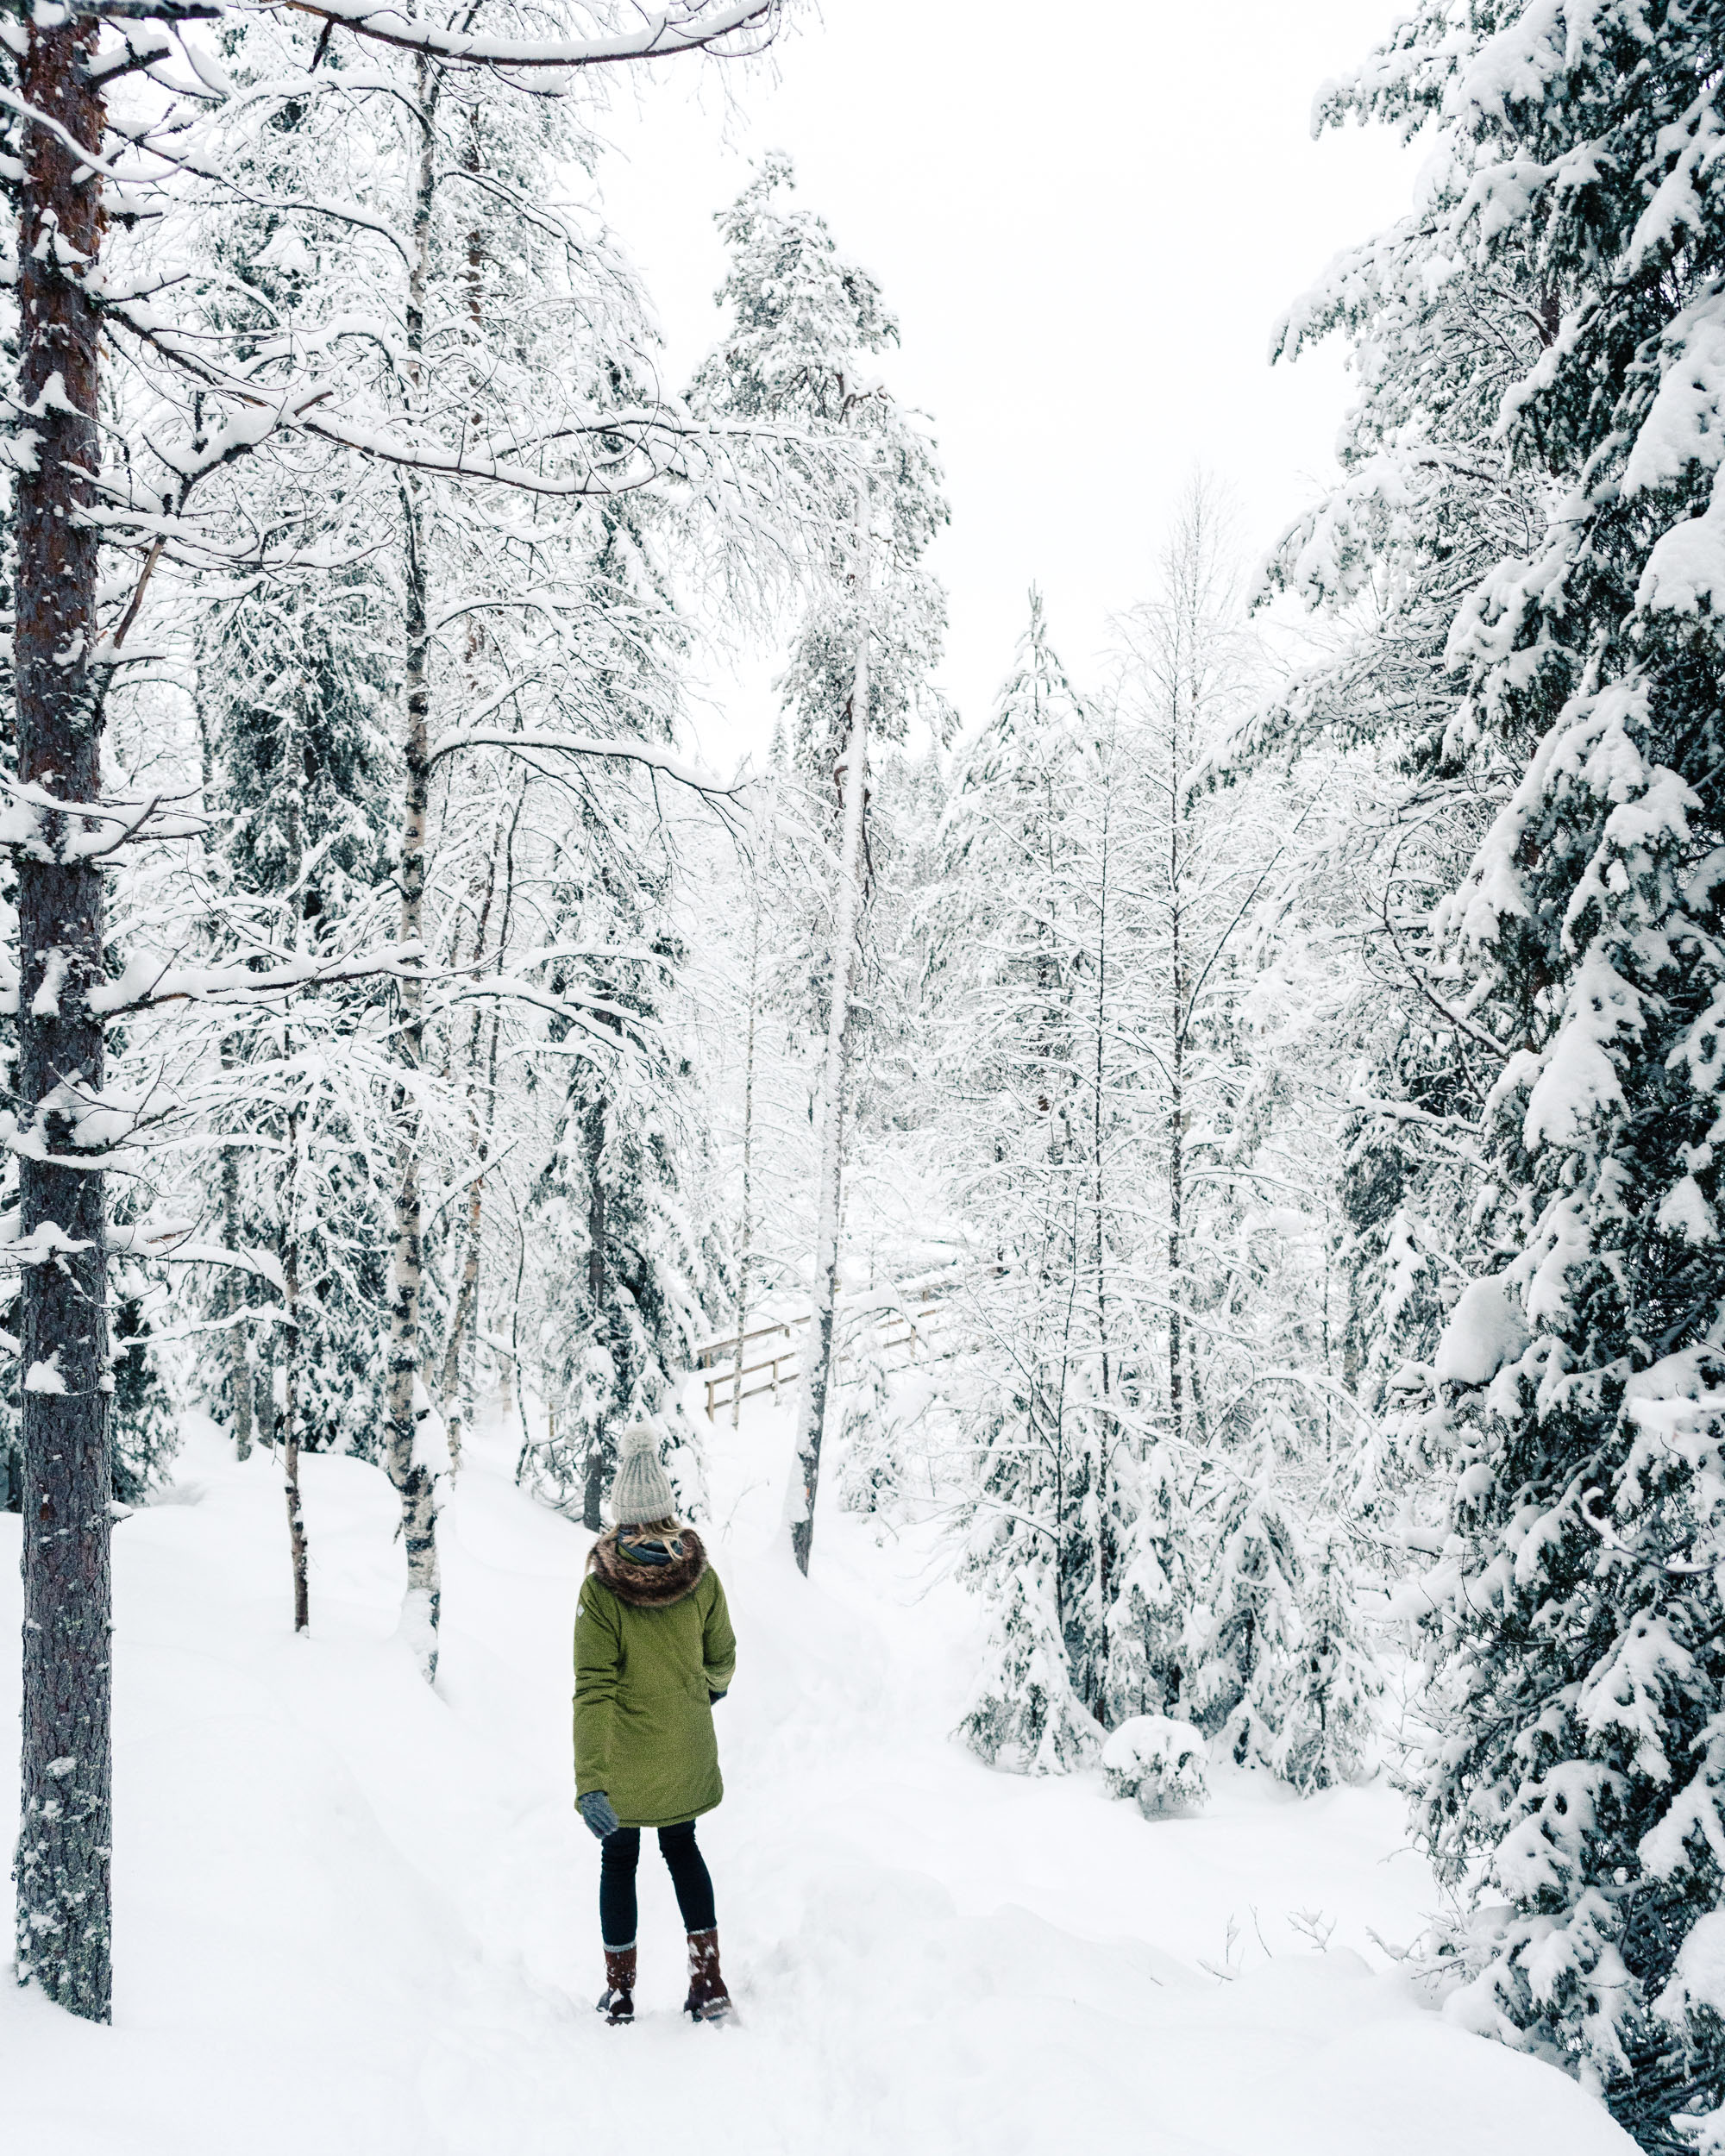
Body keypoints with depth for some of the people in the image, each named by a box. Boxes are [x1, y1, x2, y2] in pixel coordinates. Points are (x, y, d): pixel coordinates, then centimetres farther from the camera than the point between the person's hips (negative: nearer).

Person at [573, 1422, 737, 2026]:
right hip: (686, 1752, 2)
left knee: (619, 1859, 17)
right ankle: (708, 1982, 21)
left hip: (623, 1760, -2)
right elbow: (720, 1659, 1)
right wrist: (713, 1687, 25)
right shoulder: (701, 1576, -14)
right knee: (681, 1848, 23)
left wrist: (590, 1784, -24)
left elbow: (594, 1690, -23)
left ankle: (620, 1993, 28)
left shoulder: (600, 1589, -21)